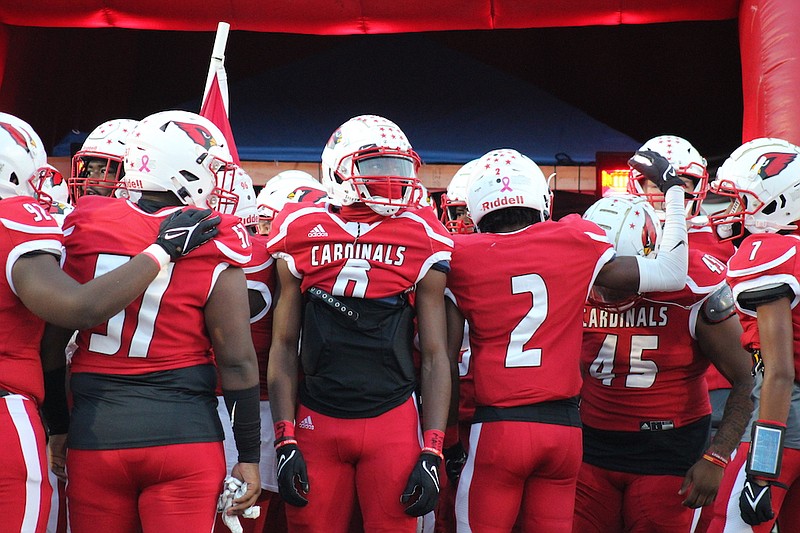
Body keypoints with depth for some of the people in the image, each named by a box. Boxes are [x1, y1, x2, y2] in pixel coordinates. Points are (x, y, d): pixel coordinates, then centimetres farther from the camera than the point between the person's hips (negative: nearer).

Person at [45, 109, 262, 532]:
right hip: (184, 434, -3)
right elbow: (237, 362, -7)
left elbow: (52, 341, 7)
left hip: (94, 433, 3)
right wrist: (248, 457, 3)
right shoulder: (214, 248, -7)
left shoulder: (84, 228, 2)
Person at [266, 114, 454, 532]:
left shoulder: (422, 243, 1)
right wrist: (285, 442, -1)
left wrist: (431, 454, -3)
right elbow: (284, 347, 5)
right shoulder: (302, 236, 2)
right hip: (316, 422, 0)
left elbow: (435, 357, 2)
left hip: (393, 423, 0)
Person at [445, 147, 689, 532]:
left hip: (496, 426, -2)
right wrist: (672, 188, 14)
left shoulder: (462, 257, 0)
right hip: (565, 426, 2)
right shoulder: (576, 243, 0)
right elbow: (671, 274, 4)